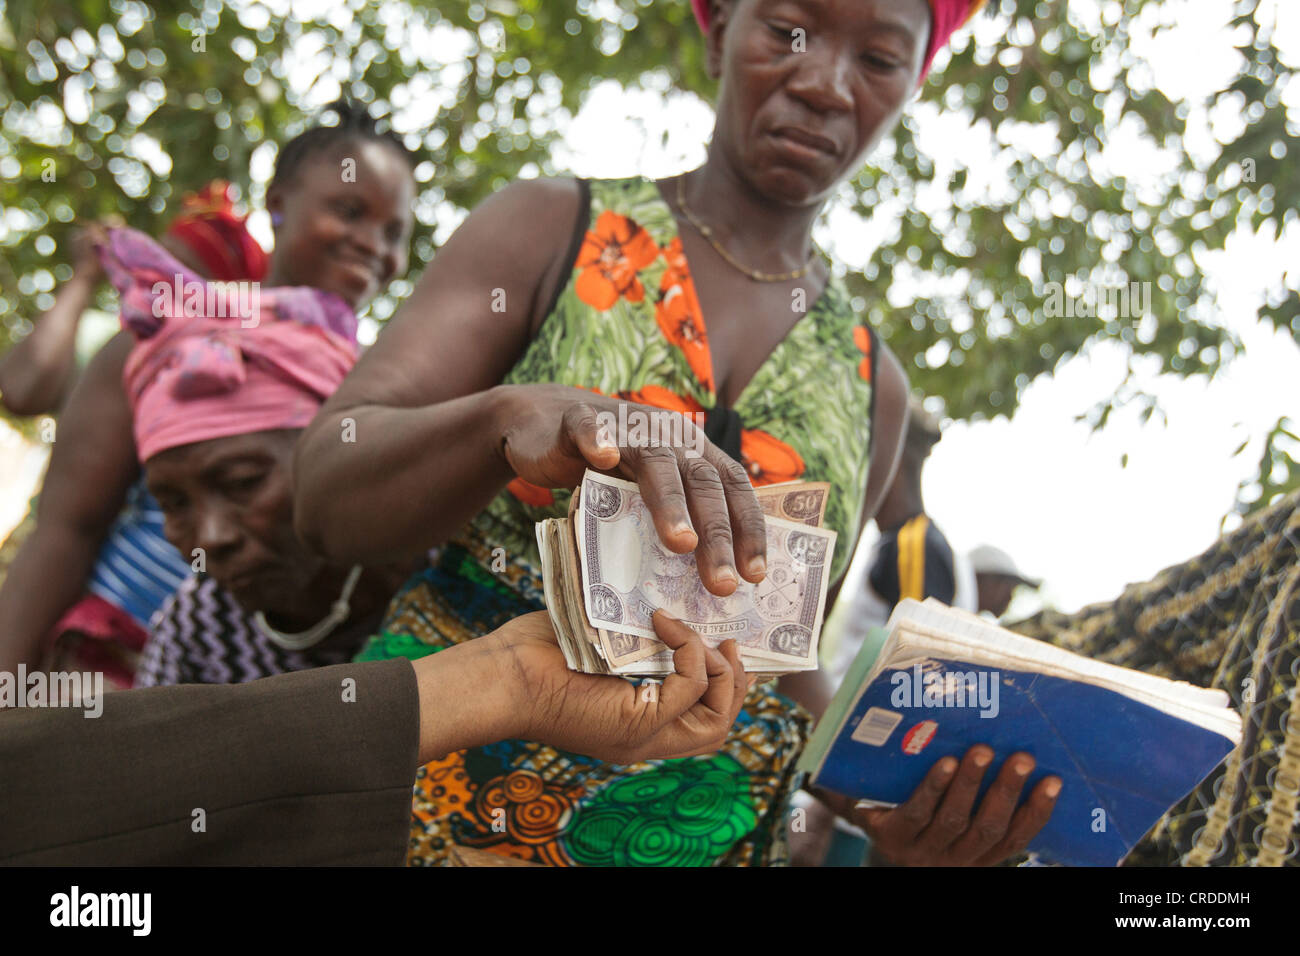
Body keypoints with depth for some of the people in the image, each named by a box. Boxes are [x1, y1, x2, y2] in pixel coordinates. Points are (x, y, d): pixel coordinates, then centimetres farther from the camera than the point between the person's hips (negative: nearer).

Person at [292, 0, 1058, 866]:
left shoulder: (871, 381, 7)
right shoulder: (549, 229, -1)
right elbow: (327, 493, -13)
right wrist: (514, 413, -32)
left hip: (701, 835, 3)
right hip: (438, 802, -2)